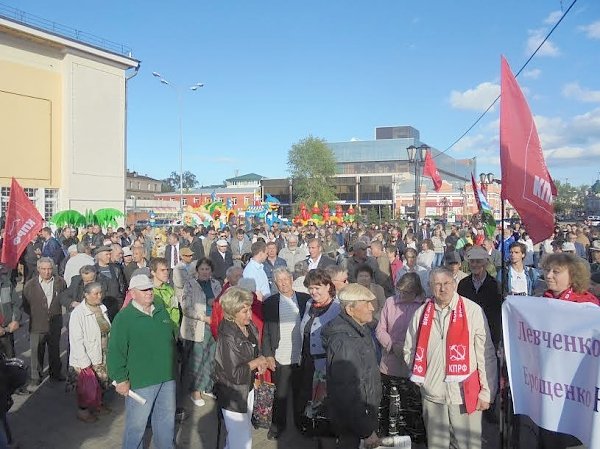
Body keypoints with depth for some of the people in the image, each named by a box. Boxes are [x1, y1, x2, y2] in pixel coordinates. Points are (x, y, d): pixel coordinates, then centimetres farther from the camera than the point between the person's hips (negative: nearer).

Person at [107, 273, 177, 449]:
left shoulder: (161, 311, 5)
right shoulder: (124, 318, -13)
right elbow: (116, 352, -14)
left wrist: (171, 367, 19)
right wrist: (121, 380, -15)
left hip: (167, 379, 6)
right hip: (140, 382, -6)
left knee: (167, 420, 20)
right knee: (136, 424, 9)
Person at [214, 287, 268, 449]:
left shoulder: (250, 327, -4)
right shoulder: (228, 337, -26)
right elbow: (235, 374, -25)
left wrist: (260, 364, -6)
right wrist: (256, 363, -15)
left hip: (248, 388, 8)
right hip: (233, 395, -8)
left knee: (244, 430, 23)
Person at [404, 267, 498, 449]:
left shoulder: (473, 311, -7)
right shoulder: (421, 313, 3)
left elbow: (486, 354, -5)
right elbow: (409, 350, 13)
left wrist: (486, 392, -5)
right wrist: (421, 376, 3)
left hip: (465, 394, -3)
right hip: (432, 395, 3)